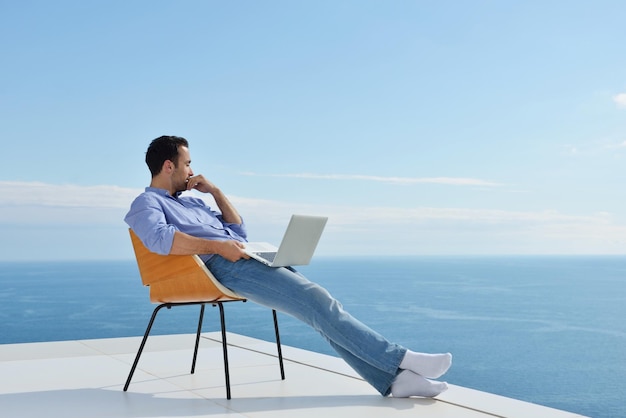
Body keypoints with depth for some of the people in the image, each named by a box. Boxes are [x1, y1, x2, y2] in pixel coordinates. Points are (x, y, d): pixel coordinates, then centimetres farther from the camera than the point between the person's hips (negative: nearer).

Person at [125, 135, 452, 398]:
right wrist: (219, 246, -22)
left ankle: (392, 379, -13)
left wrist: (215, 191, 21)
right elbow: (160, 238, -18)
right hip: (222, 267, -8)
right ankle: (400, 359, -17)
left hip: (250, 258, 9)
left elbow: (237, 230, 29)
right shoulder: (147, 203, 6)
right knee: (318, 302, -19)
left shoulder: (190, 201, 31)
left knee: (320, 304, -8)